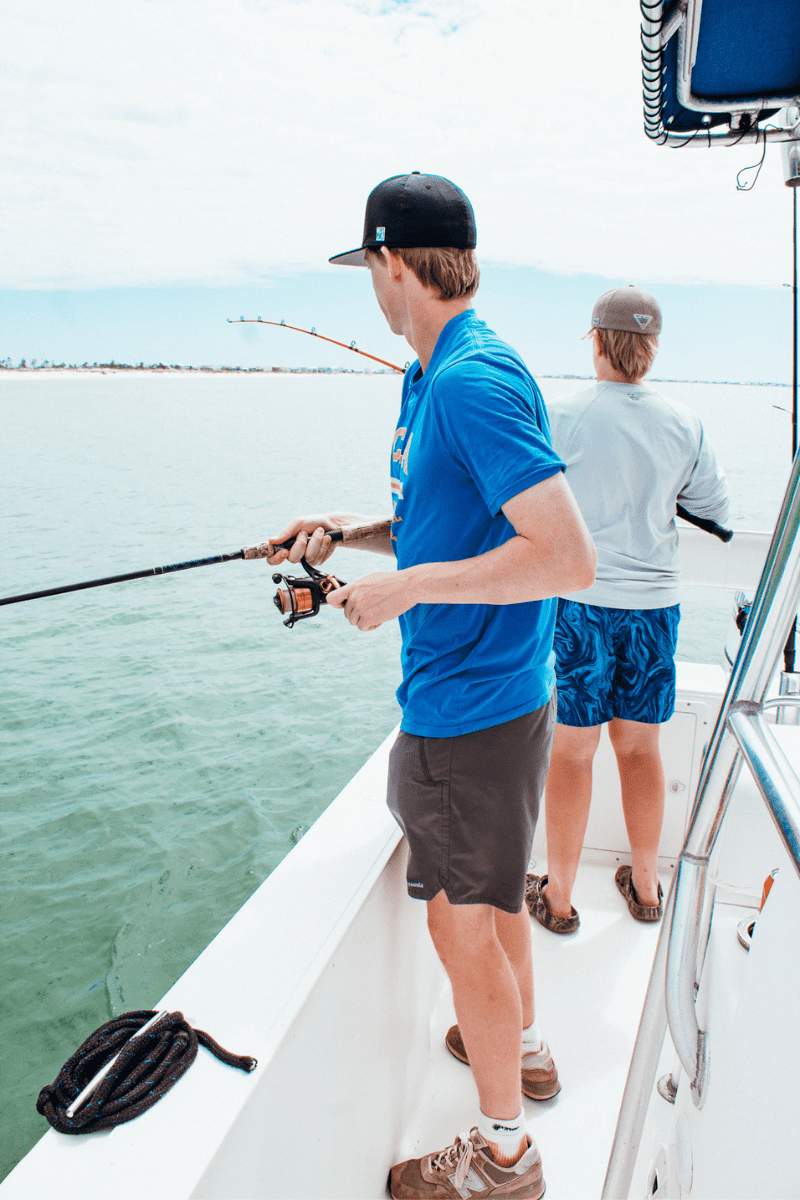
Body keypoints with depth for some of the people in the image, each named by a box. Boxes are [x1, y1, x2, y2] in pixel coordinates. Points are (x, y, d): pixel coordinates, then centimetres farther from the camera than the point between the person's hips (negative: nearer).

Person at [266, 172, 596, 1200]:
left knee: (462, 922, 6)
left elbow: (569, 557, -28)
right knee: (491, 891, 26)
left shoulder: (473, 381, -22)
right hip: (488, 693, 10)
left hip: (470, 708, -10)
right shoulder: (431, 377, 9)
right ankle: (522, 1046, 50)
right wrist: (353, 531, 7)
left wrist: (405, 587, -23)